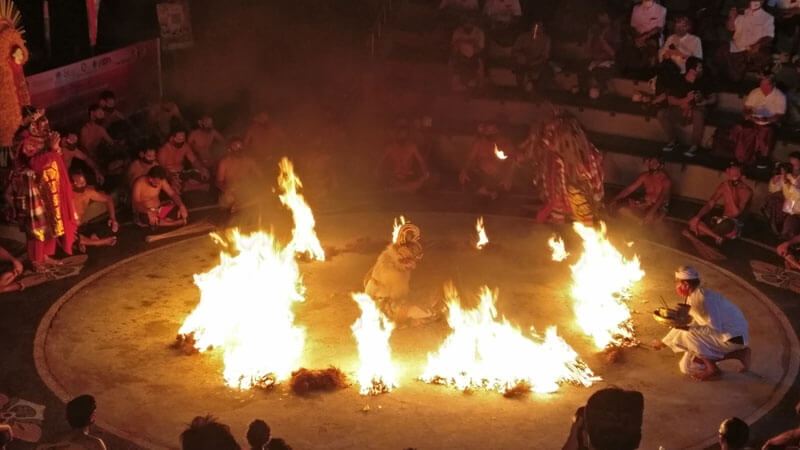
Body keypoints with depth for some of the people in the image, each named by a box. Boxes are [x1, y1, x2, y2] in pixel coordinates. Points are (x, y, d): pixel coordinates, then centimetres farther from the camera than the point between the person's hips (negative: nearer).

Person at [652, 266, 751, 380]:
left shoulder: (703, 298, -25)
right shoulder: (691, 298, 4)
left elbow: (715, 329, -27)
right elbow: (682, 325, 17)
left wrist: (689, 328, -29)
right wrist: (664, 342, 23)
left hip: (734, 337, -10)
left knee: (690, 336, -23)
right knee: (688, 366, 10)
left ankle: (712, 369, -7)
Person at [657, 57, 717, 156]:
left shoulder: (703, 82, -1)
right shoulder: (678, 81, -2)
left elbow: (713, 98, 6)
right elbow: (670, 100, -3)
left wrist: (706, 102, -16)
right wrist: (684, 100, -19)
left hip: (696, 109, -2)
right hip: (680, 110, 2)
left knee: (698, 114, -38)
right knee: (661, 113, -22)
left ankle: (694, 145, -22)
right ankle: (673, 140, -3)